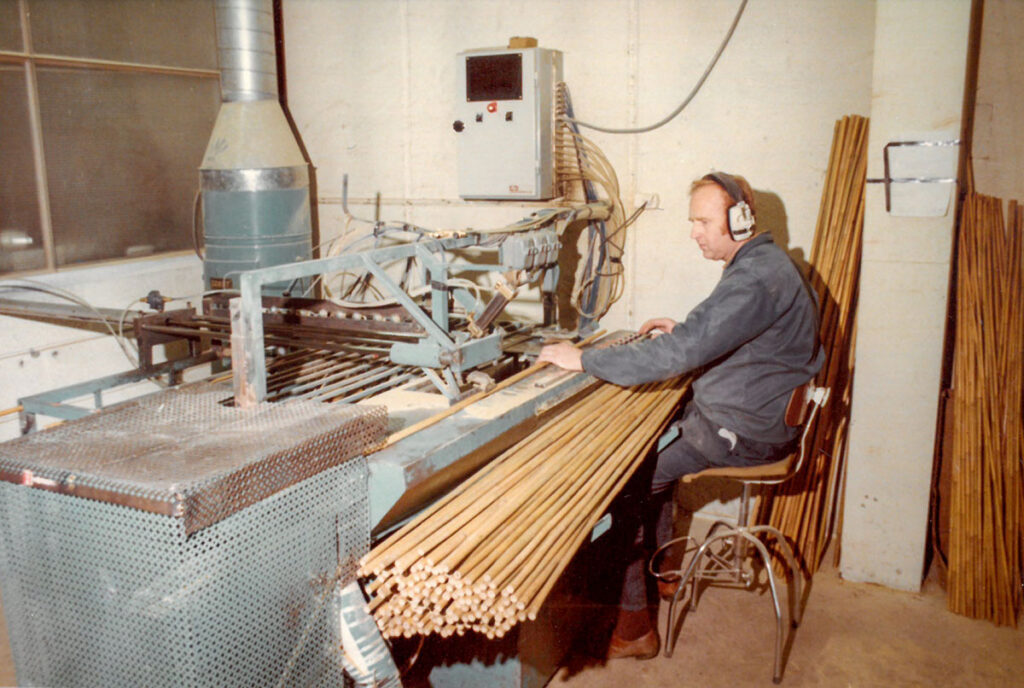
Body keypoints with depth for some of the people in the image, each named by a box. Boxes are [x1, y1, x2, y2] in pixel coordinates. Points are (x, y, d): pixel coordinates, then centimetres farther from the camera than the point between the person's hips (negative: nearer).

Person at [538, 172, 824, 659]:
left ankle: (632, 625, -1)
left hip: (744, 430, -11)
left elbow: (680, 353, -32)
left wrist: (585, 359, -27)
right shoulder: (758, 263, 11)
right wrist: (683, 332, 12)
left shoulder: (756, 279, -25)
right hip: (741, 413, 11)